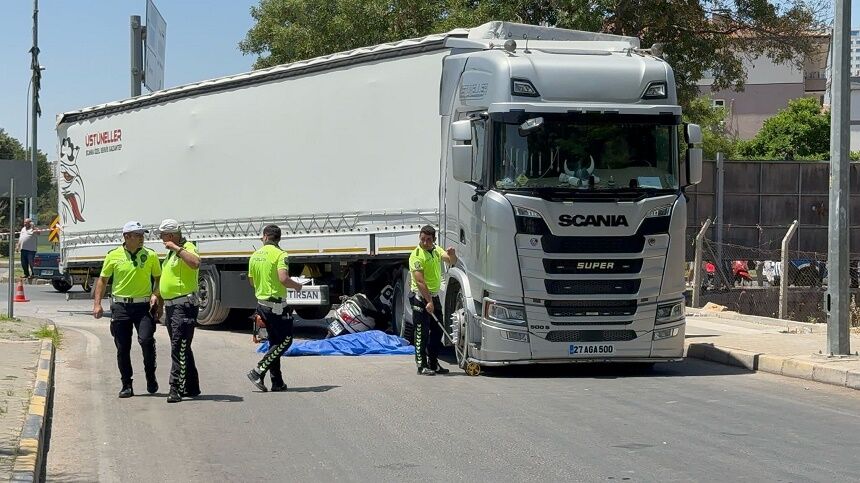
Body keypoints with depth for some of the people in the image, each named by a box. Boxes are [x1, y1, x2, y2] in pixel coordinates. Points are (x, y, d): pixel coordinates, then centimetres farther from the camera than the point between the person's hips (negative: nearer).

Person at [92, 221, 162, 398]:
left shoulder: (151, 256, 2)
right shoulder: (113, 256, 2)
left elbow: (158, 278, 13)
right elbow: (102, 280, 10)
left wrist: (155, 294, -6)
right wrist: (97, 304, 2)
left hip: (143, 305, -1)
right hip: (120, 306, 1)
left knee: (146, 339, -19)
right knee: (122, 348, 3)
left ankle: (151, 377, 2)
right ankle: (126, 385, 14)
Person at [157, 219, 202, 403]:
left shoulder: (187, 247, -10)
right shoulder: (171, 252, 19)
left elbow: (195, 263, -33)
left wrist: (177, 248, -27)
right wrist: (157, 297, 24)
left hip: (184, 304, -10)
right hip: (170, 305, 10)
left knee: (179, 348, -13)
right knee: (182, 348, 14)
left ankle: (176, 388, -16)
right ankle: (191, 388, 21)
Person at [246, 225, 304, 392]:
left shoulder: (255, 256, 9)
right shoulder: (280, 254, -13)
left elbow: (252, 281, 17)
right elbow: (283, 278, -24)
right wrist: (297, 286, -5)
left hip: (261, 302, 8)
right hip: (276, 303, -8)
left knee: (275, 341, 13)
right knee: (286, 340, 0)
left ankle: (277, 382, 10)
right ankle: (259, 371, -10)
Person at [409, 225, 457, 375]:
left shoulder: (436, 250, 9)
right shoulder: (416, 255, -16)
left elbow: (451, 261, 5)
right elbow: (420, 281, -22)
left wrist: (452, 255, -20)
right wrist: (428, 301, -26)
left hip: (434, 295, 8)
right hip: (420, 297, -8)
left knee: (437, 331, 11)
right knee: (422, 333, -6)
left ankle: (433, 364, 20)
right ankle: (422, 366, -3)